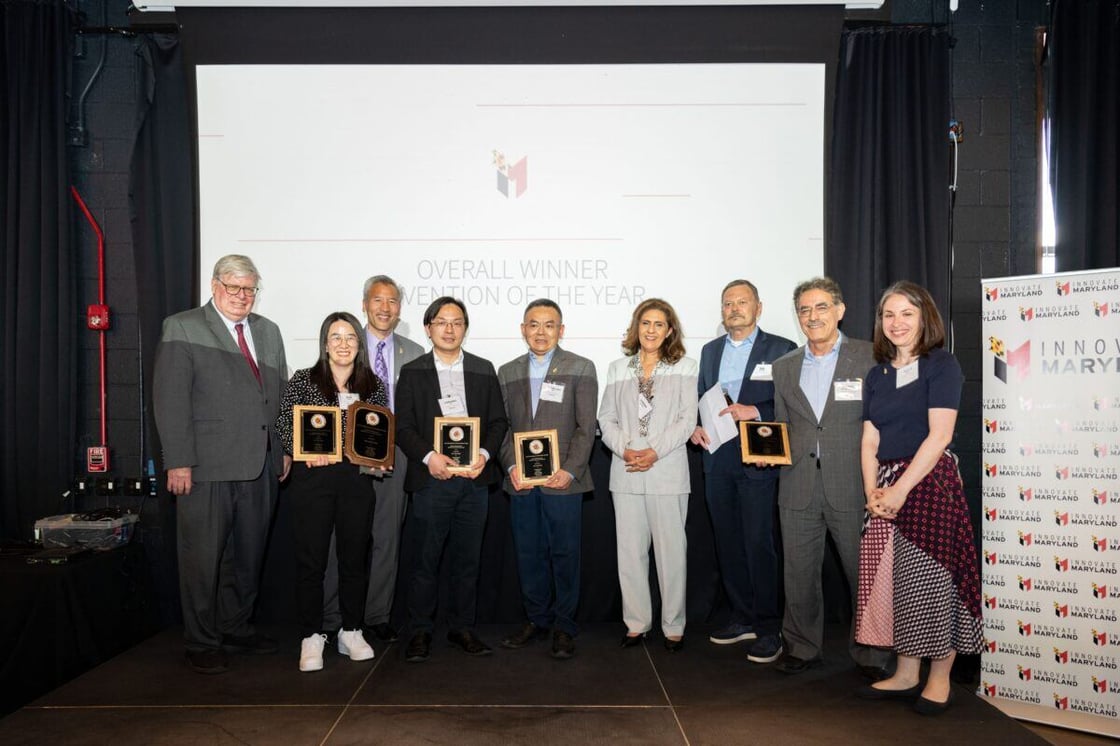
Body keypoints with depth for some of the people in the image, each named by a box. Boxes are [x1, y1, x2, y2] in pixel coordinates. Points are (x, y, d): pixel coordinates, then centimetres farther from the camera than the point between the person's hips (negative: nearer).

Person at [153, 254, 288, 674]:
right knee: (203, 558, 3)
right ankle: (202, 643, 17)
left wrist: (284, 452, 11)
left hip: (260, 466, 6)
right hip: (206, 466, -5)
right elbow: (170, 399, -8)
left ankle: (237, 629, 29)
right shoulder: (182, 328, -2)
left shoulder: (268, 331, 15)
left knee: (248, 556, 14)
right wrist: (178, 461, -14)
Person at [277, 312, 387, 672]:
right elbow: (283, 425, 0)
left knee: (354, 557, 8)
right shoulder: (302, 380, 2)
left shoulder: (373, 385, 9)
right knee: (311, 559, 1)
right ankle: (311, 637, 13)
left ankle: (351, 632, 21)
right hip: (312, 478, -2)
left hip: (357, 478, 2)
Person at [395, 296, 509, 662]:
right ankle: (420, 631, 15)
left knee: (467, 559, 9)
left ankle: (462, 628, 21)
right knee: (426, 559, 2)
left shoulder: (483, 370, 11)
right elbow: (403, 426, 0)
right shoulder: (412, 372, 5)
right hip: (432, 478, -2)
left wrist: (484, 454, -9)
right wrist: (428, 456, -17)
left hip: (474, 478, 2)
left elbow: (498, 421, 8)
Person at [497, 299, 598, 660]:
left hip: (562, 481, -3)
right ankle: (536, 619, 25)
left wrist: (570, 471, -13)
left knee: (565, 555, 3)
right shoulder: (507, 372, 13)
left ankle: (564, 626, 16)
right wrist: (512, 466, -5)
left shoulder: (581, 369, 2)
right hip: (521, 481, 3)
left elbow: (586, 427, -3)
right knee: (529, 555, 10)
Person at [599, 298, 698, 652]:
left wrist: (655, 451, -13)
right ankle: (636, 623, 19)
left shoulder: (684, 367, 4)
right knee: (630, 550, 7)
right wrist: (624, 449, -10)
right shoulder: (618, 368, 13)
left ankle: (674, 626, 15)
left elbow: (687, 419, -2)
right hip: (626, 473, 3)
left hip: (667, 471, -3)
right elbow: (606, 417, 8)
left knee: (671, 550, 1)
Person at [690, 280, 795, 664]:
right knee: (727, 542, 11)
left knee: (758, 543, -5)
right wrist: (695, 426, 1)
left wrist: (755, 411, -19)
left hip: (756, 460, -5)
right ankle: (742, 618, 24)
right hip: (717, 459, 6)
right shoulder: (710, 350, 16)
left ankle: (768, 628, 8)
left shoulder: (780, 349, -1)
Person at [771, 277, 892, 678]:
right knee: (799, 574, 10)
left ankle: (870, 655, 24)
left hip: (852, 485, -3)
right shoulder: (784, 367, 13)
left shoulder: (870, 358, 0)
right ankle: (802, 648, 27)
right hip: (798, 489, 4)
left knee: (865, 573, 6)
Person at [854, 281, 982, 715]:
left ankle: (939, 678, 13)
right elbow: (870, 440, 10)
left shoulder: (941, 365, -3)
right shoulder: (877, 374, 14)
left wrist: (901, 489, -16)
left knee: (932, 579, -3)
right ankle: (906, 674, 19)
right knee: (893, 580, 7)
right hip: (886, 487, 6)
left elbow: (939, 435, -12)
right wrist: (872, 490, -5)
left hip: (929, 481, -6)